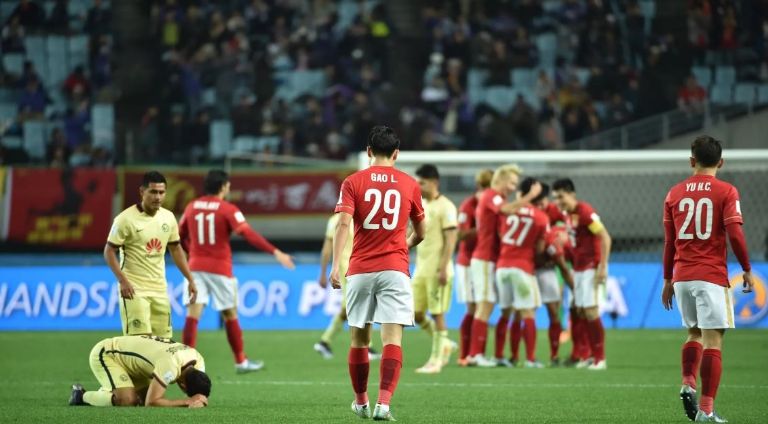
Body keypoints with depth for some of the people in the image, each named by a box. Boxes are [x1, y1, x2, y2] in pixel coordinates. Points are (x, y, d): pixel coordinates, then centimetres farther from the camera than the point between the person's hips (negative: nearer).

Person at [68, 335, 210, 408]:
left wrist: (198, 401, -28)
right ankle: (81, 396, -3)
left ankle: (106, 393, 21)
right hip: (104, 355, -9)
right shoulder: (170, 366, -38)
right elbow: (151, 403, -38)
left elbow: (198, 390, -4)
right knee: (128, 400, -28)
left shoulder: (198, 362, -13)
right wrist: (188, 402, -37)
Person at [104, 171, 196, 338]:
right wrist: (123, 280, -21)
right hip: (134, 289, -6)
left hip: (160, 289, 6)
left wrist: (190, 279, 12)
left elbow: (175, 249, 17)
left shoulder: (168, 217, 5)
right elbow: (109, 252, -10)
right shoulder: (126, 219, -13)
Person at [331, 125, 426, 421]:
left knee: (359, 338, 14)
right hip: (395, 269, -1)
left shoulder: (353, 182, 3)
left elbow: (343, 223, -11)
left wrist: (335, 265, -17)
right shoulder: (409, 184, 7)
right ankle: (383, 403, -23)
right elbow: (421, 233, 17)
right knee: (392, 337, -8)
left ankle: (361, 402, 26)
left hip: (360, 270, 1)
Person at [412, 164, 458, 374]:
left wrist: (443, 269, -20)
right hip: (421, 269, 8)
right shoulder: (422, 205, 13)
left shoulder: (445, 207, -11)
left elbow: (450, 239, -15)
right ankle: (445, 344, 24)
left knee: (437, 314, -3)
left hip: (437, 270, -8)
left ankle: (436, 360, 2)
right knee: (416, 313, 6)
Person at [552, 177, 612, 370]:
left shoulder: (585, 212, -17)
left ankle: (600, 358, -4)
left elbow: (605, 237, -20)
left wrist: (603, 267, -23)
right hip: (578, 268, 9)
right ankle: (593, 355, 15)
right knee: (581, 311, 8)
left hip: (591, 269, -9)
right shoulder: (569, 213, 9)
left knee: (591, 311, -9)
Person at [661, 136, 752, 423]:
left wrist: (668, 280, 18)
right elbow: (735, 235, -12)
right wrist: (747, 270, 0)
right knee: (712, 340, -5)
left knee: (694, 333, 23)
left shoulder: (675, 193, 8)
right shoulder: (726, 192, -3)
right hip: (712, 277, -4)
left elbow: (669, 242, 11)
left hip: (682, 277, 5)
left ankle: (687, 384, 2)